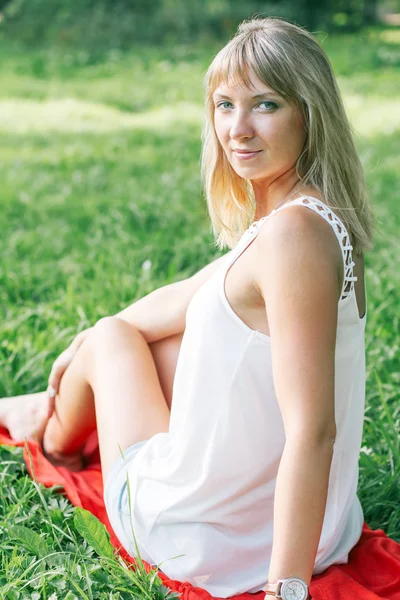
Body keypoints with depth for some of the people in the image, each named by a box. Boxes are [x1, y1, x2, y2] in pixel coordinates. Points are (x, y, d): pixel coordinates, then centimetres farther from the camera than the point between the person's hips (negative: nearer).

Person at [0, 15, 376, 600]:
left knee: (110, 340, 17)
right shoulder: (310, 213, 1)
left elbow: (313, 430, -32)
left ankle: (61, 438, 52)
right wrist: (86, 342, 25)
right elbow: (188, 298, 15)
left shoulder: (293, 232, -29)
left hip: (202, 538, -7)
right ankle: (64, 408, 54)